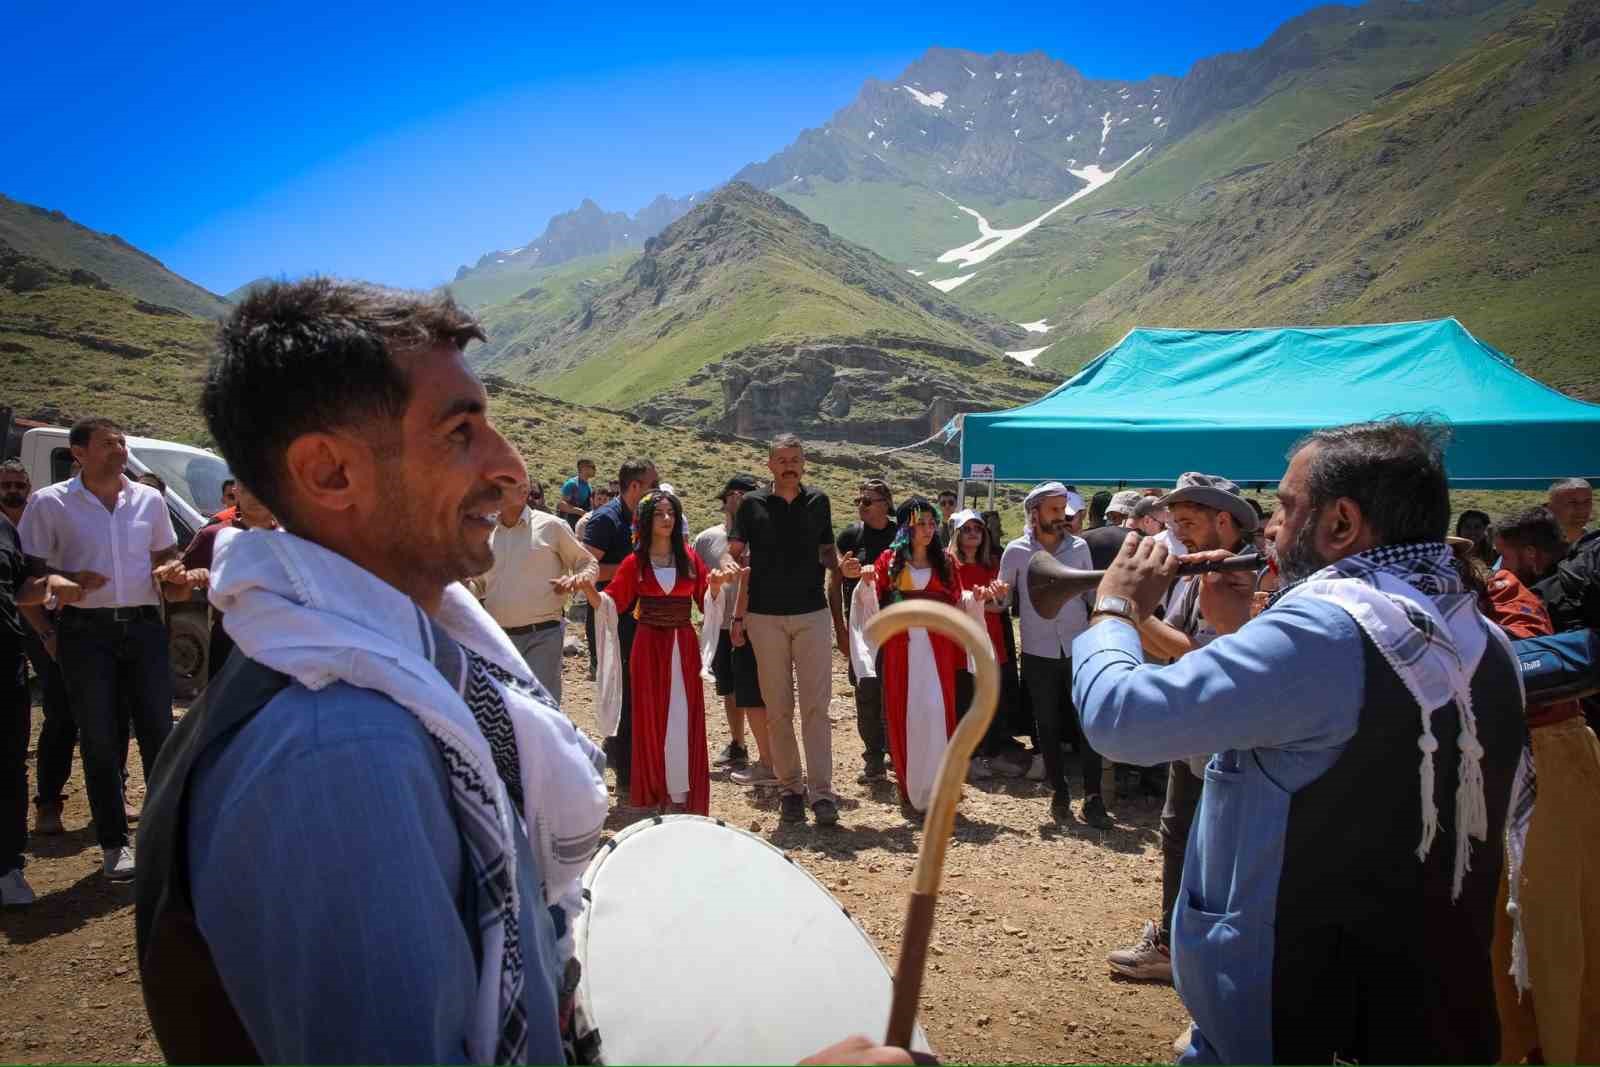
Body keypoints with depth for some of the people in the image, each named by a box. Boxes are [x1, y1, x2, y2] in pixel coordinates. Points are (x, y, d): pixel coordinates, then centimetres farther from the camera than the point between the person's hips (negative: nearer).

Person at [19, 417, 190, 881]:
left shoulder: (150, 499, 9)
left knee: (158, 731, 4)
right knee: (99, 739, 4)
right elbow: (29, 569, 0)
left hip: (143, 627, 3)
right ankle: (114, 843, 14)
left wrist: (168, 570, -4)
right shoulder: (50, 503, -1)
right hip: (86, 632, -2)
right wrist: (68, 580, -19)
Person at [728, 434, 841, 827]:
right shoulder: (752, 504, 3)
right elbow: (734, 557, 2)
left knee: (816, 706, -3)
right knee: (778, 709, 5)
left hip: (812, 614, 1)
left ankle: (821, 791, -1)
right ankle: (790, 787, 15)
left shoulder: (818, 501, 8)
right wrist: (737, 615, -6)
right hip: (765, 617, 0)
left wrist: (842, 563, -5)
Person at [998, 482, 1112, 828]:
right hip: (1038, 652, 0)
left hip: (1078, 648, 1)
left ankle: (1092, 797, 7)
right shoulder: (1016, 551, -4)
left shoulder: (1079, 546, 1)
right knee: (1048, 725, 9)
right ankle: (1059, 791, 23)